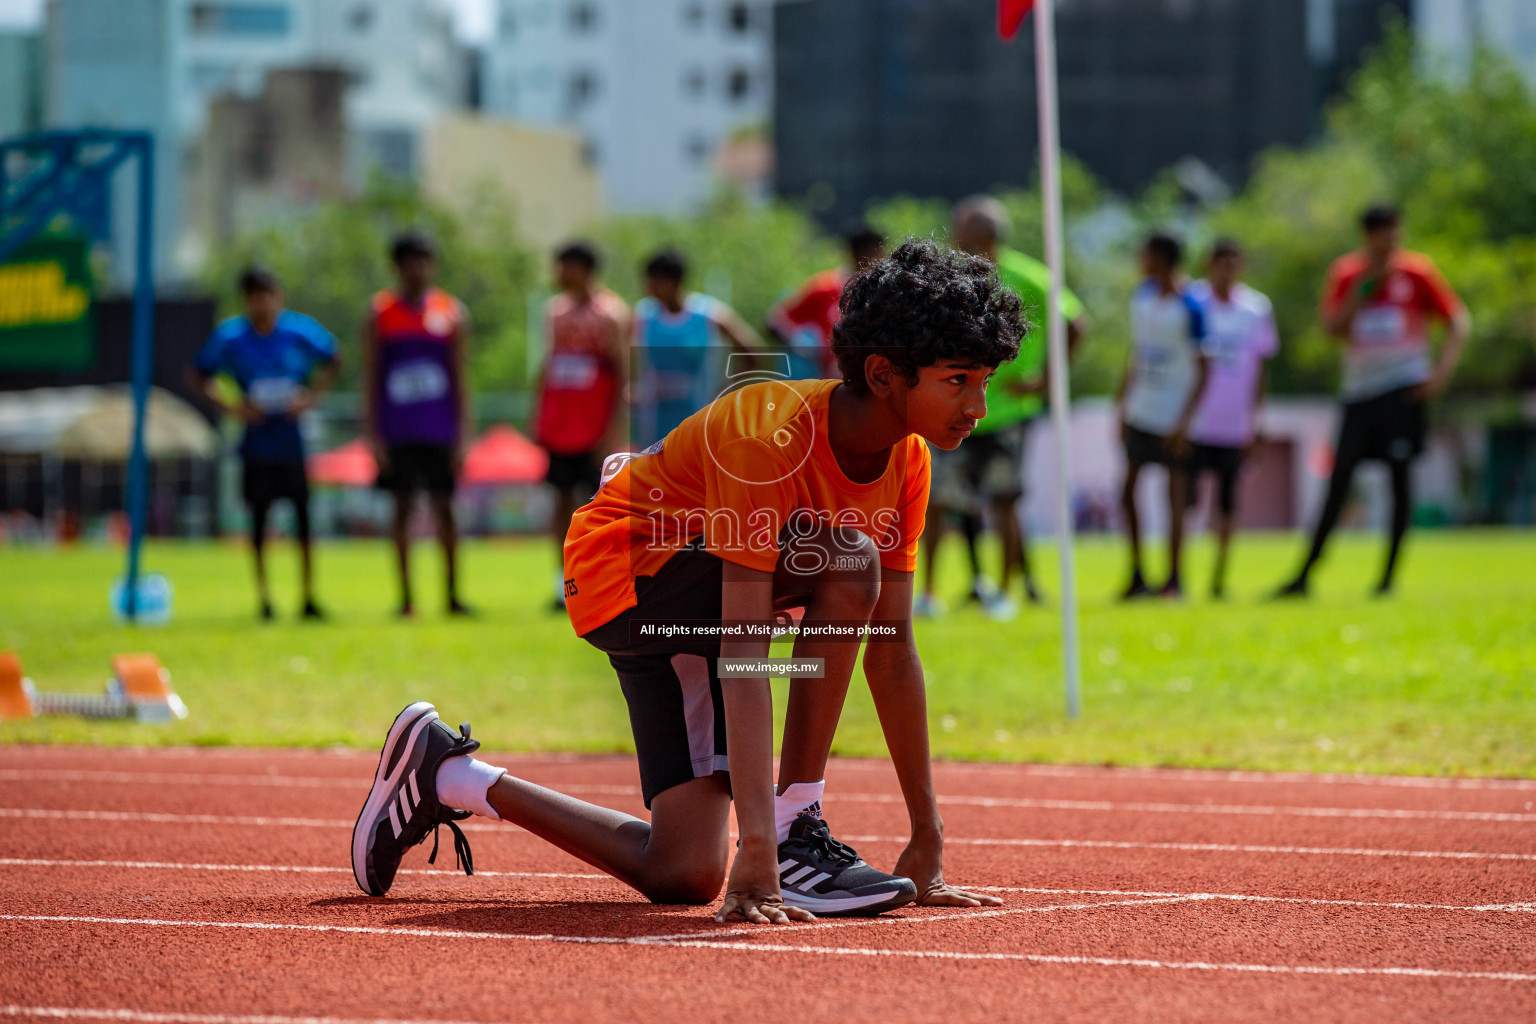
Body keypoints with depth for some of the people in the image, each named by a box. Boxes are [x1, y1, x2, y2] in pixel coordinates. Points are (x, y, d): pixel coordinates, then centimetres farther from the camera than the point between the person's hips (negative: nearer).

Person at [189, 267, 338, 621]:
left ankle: (308, 596, 7)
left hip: (292, 440, 0)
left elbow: (332, 363, 12)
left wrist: (311, 397, -1)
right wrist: (230, 407, -6)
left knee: (303, 513, -2)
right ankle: (263, 596, 10)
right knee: (259, 515, 1)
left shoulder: (299, 330, -3)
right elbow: (200, 375, 6)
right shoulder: (230, 337, -5)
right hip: (256, 442, 0)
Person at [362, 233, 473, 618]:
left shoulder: (452, 313, 5)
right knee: (402, 507, 2)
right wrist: (374, 437, -3)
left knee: (444, 507, 0)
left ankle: (453, 594, 8)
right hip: (397, 433, 0)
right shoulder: (380, 313, 2)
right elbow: (370, 379, 3)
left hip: (440, 431, 0)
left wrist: (461, 437, 0)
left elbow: (459, 379, 6)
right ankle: (406, 597, 7)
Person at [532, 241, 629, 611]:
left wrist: (614, 430, -16)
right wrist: (539, 419, 14)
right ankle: (564, 584, 8)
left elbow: (622, 373, -11)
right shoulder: (555, 310, 11)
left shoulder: (610, 313, -8)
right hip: (559, 424, 6)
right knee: (564, 499, 5)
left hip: (595, 427, -6)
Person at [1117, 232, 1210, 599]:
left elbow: (1203, 369, -12)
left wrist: (1183, 421, -16)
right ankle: (1136, 575, 12)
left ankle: (1174, 579, 7)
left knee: (1175, 496, -2)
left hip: (1174, 417, -7)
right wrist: (1122, 402, 15)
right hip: (1141, 413, 7)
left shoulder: (1190, 309, -14)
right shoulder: (1143, 296, 7)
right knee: (1128, 492, 4)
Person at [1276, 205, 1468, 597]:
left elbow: (1458, 322, 2)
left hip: (1404, 387, -2)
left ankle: (1389, 575, 1)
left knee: (1401, 473, -6)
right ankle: (1305, 574, 2)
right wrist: (1364, 289, -13)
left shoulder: (1416, 272, -1)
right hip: (1360, 388, 2)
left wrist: (1442, 370, -11)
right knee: (1339, 478, 0)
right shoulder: (1346, 273, 6)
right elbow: (1333, 327, -2)